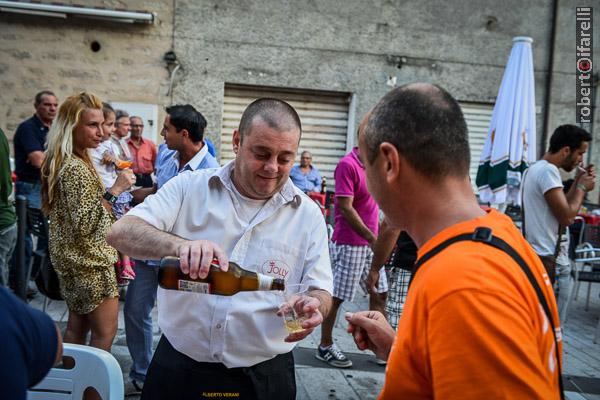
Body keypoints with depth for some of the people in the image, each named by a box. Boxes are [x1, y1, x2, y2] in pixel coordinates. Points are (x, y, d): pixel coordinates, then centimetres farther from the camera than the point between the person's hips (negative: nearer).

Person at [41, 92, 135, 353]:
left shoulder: (60, 162, 9)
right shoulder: (75, 168, -22)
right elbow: (83, 224, -27)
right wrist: (114, 191, -28)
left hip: (70, 257, 10)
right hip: (90, 261, -10)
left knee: (77, 326, 17)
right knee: (105, 332, -1)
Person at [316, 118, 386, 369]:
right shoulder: (347, 165, -16)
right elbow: (346, 208, -20)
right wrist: (372, 238, -20)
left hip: (370, 242, 9)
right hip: (348, 243, -9)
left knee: (380, 292, 13)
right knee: (337, 296, 2)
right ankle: (325, 347, 17)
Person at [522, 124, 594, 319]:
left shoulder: (535, 168, 15)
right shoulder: (548, 171, -18)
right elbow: (567, 217, -20)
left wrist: (577, 183, 11)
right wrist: (582, 188, -6)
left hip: (537, 256, 10)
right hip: (551, 260, -10)